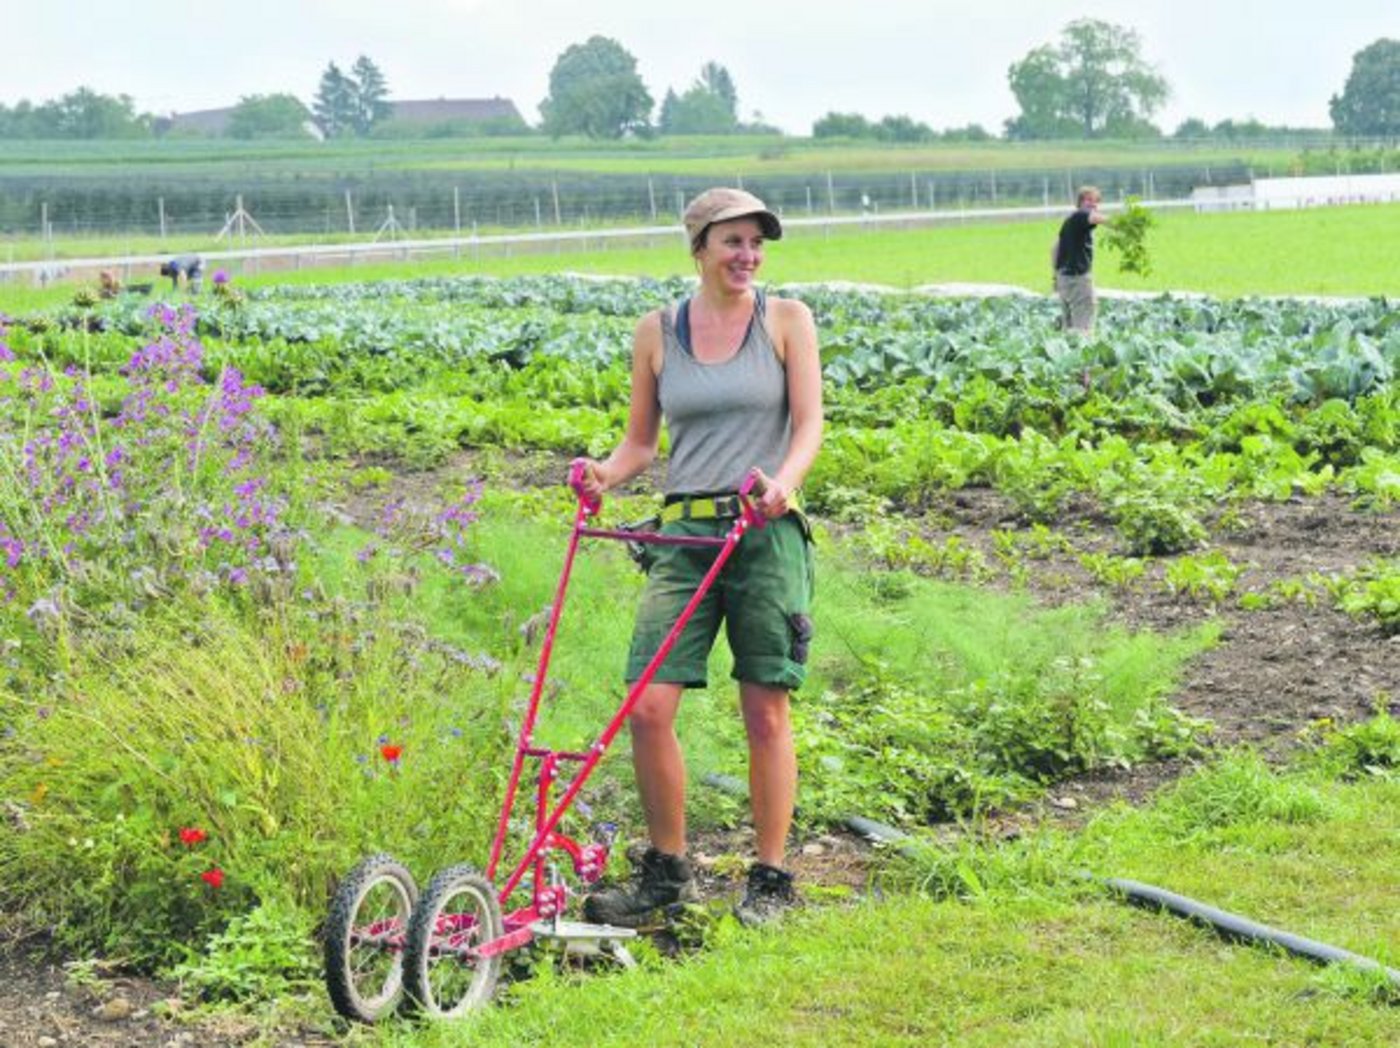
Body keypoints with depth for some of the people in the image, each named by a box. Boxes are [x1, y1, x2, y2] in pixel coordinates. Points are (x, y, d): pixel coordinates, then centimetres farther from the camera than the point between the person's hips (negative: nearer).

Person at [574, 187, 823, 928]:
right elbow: (641, 440, 14)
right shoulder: (657, 331, 10)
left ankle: (770, 880, 13)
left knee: (766, 712, 1)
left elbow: (809, 424, -1)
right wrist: (607, 473, -7)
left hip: (767, 533, -2)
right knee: (649, 707, -7)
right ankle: (667, 871, 9)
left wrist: (784, 480, -21)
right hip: (684, 533, 2)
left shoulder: (786, 320, 5)